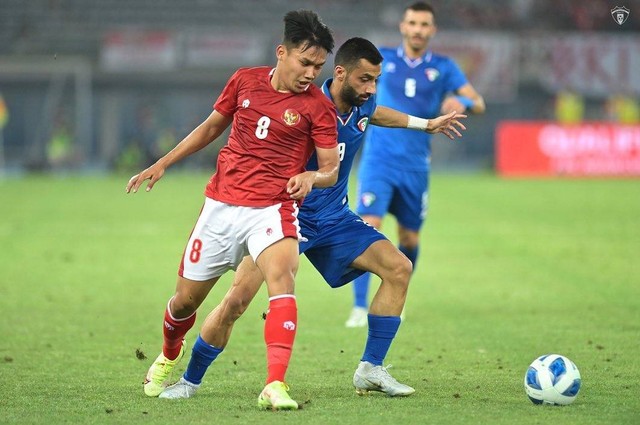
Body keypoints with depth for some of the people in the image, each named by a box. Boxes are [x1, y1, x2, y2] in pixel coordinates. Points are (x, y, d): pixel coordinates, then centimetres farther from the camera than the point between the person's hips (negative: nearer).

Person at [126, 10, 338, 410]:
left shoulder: (318, 107, -6)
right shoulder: (245, 81, 3)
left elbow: (331, 169, -3)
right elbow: (212, 126, 19)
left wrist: (311, 177, -26)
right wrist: (163, 164, 19)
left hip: (272, 208, -3)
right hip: (221, 204, 3)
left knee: (281, 276, -32)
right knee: (186, 298, 11)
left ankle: (275, 385, -38)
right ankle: (170, 355, 46)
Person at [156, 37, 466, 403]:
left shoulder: (363, 105, -2)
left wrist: (427, 124, 35)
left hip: (334, 218, 6)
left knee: (399, 268, -9)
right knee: (237, 299, -16)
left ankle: (371, 370, 0)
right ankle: (191, 380, 4)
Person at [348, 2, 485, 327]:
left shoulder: (443, 68, 4)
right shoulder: (382, 59, 3)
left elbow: (478, 104, -2)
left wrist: (463, 102, -23)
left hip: (415, 166, 2)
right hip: (378, 161, -2)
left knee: (410, 239, 9)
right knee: (368, 227, -17)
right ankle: (360, 308, -17)